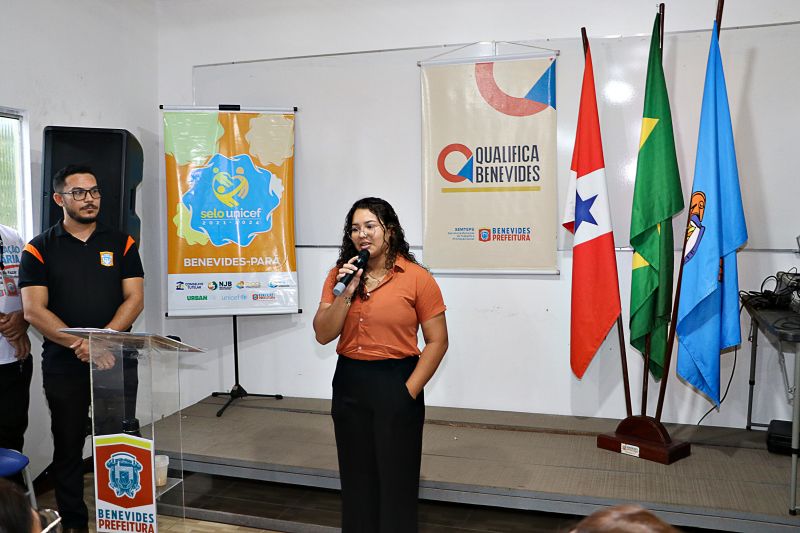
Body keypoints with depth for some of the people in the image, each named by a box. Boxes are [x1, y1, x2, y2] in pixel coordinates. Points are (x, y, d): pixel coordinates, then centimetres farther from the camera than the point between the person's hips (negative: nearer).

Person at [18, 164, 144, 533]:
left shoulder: (121, 243, 6)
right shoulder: (39, 249, 2)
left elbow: (134, 299, -1)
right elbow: (33, 310, -7)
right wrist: (82, 345, -18)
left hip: (116, 362, 1)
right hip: (63, 368, 0)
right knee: (68, 447, 10)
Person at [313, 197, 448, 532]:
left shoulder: (417, 278, -9)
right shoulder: (340, 275, 4)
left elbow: (437, 341, -8)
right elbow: (323, 335, -1)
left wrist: (409, 391, -13)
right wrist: (346, 292, -14)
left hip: (395, 383, -4)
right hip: (348, 383, 4)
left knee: (397, 478, 8)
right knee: (356, 478, 17)